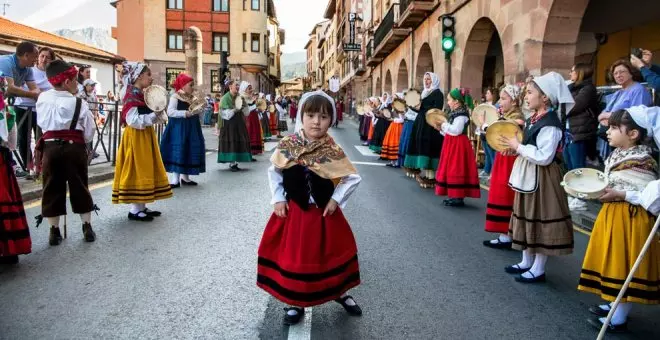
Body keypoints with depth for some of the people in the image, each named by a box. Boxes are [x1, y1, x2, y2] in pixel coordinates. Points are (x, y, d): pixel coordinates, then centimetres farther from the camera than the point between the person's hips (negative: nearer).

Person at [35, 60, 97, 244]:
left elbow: (41, 122, 15)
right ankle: (87, 227, 16)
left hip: (50, 146, 3)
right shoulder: (78, 103, -8)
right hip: (74, 147, -2)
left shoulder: (42, 98, 2)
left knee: (52, 188, 10)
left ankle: (54, 231, 16)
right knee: (79, 186, 9)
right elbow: (89, 132, -4)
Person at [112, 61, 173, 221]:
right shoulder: (131, 95, -14)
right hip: (136, 138, -10)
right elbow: (133, 120, -23)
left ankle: (141, 207, 18)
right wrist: (154, 116, -23)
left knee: (146, 170, 11)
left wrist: (157, 115, 5)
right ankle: (135, 210, 1)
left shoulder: (141, 94, 14)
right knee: (137, 171, -5)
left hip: (145, 136, 10)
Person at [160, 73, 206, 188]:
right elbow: (170, 112, -19)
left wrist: (201, 108, 2)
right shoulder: (175, 97, -7)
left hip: (191, 129, 7)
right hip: (178, 129, -7)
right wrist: (185, 113, -24)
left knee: (190, 152, 8)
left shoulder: (193, 98, 12)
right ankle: (175, 179, -4)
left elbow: (199, 112, 21)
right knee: (177, 152, -8)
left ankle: (185, 177, 19)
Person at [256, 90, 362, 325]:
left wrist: (336, 200, -10)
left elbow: (354, 178, -6)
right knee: (293, 257, 9)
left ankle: (341, 293, 38)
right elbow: (274, 172, 6)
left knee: (331, 253, 13)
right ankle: (297, 303, 29)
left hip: (323, 213, -1)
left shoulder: (333, 151, -14)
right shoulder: (287, 146, -8)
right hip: (293, 212, 1)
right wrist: (278, 199, -1)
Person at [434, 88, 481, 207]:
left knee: (457, 170, -8)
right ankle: (455, 195, 20)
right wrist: (442, 129, 9)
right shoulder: (455, 113, 16)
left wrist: (444, 125, -14)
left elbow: (456, 131, -25)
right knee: (451, 169, 13)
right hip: (453, 145, 11)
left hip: (458, 146, -11)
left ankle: (459, 197, -3)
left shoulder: (461, 114, -15)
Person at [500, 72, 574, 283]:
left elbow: (544, 157, -25)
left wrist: (518, 147, -18)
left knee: (540, 219, 0)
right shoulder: (534, 119, 10)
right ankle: (526, 262, 29)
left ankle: (538, 269, 11)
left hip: (541, 178, -10)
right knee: (527, 217, 16)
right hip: (527, 176, 10)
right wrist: (516, 145, 0)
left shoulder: (550, 124, -19)